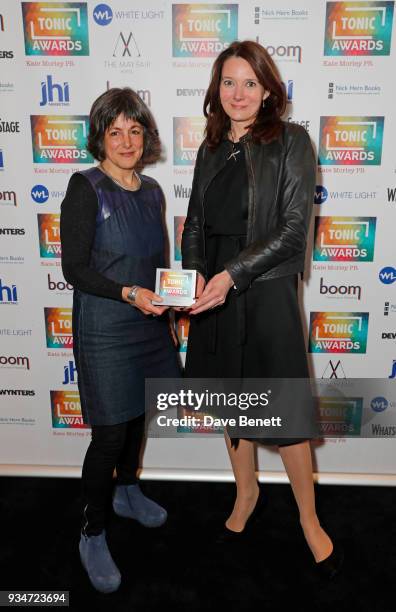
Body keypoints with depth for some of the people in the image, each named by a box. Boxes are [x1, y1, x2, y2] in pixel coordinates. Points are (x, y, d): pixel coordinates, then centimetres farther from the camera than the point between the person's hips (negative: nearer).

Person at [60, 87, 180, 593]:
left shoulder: (151, 190, 8)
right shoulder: (86, 188, -11)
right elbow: (74, 268, -14)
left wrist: (167, 296, 5)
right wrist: (129, 293, -24)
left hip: (148, 324, 7)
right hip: (104, 329, -6)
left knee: (137, 415, 20)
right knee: (109, 433, 0)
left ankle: (127, 492, 45)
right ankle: (92, 534, 21)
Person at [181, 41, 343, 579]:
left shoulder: (291, 141, -5)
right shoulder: (211, 149, 11)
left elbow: (294, 228, -12)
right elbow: (195, 223, 13)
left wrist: (232, 273, -21)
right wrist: (193, 276, -6)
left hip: (266, 294, -5)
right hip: (214, 294, 5)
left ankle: (309, 519, 27)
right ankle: (247, 493, 40)